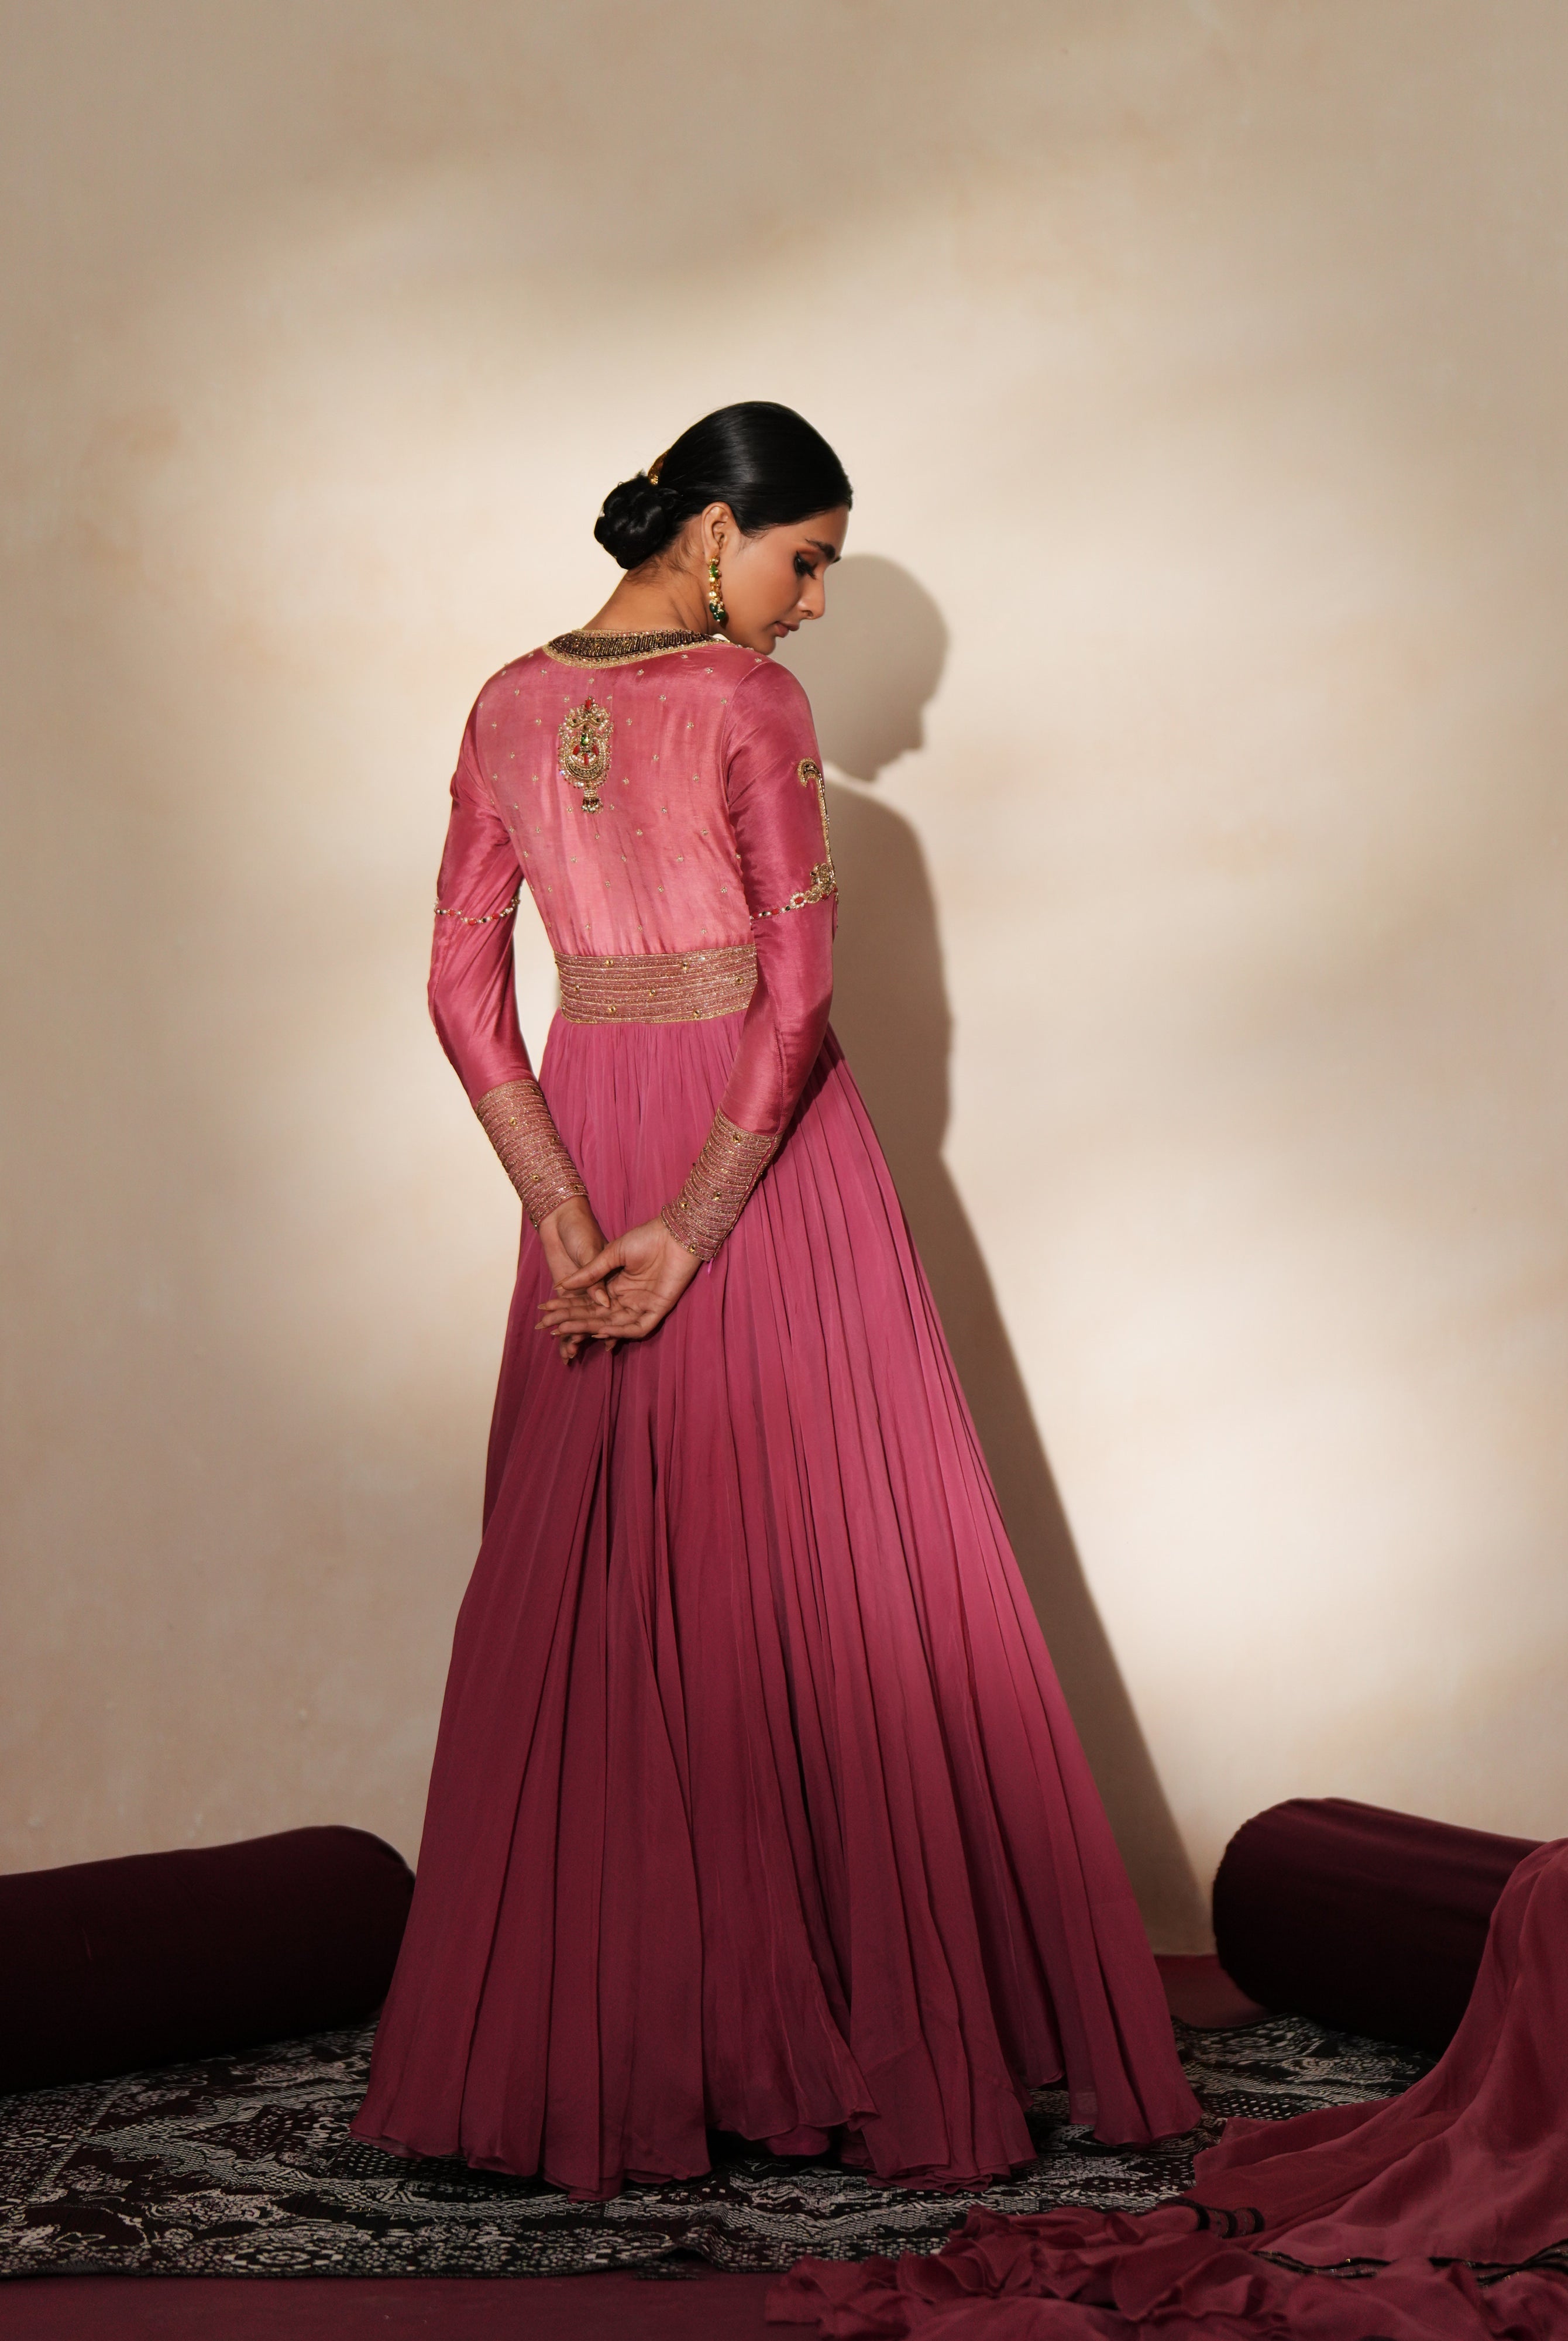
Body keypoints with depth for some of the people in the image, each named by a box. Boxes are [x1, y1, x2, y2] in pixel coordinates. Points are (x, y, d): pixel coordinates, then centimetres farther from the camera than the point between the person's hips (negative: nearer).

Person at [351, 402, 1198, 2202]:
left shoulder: (508, 707, 7)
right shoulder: (746, 698, -10)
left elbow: (465, 987, 3)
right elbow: (798, 986, -17)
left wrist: (564, 1207, -4)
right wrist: (698, 1225, -16)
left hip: (590, 1131, 5)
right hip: (765, 1151, -5)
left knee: (591, 1581, 10)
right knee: (831, 1570, 1)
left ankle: (585, 2035, 16)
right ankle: (891, 2023, 8)